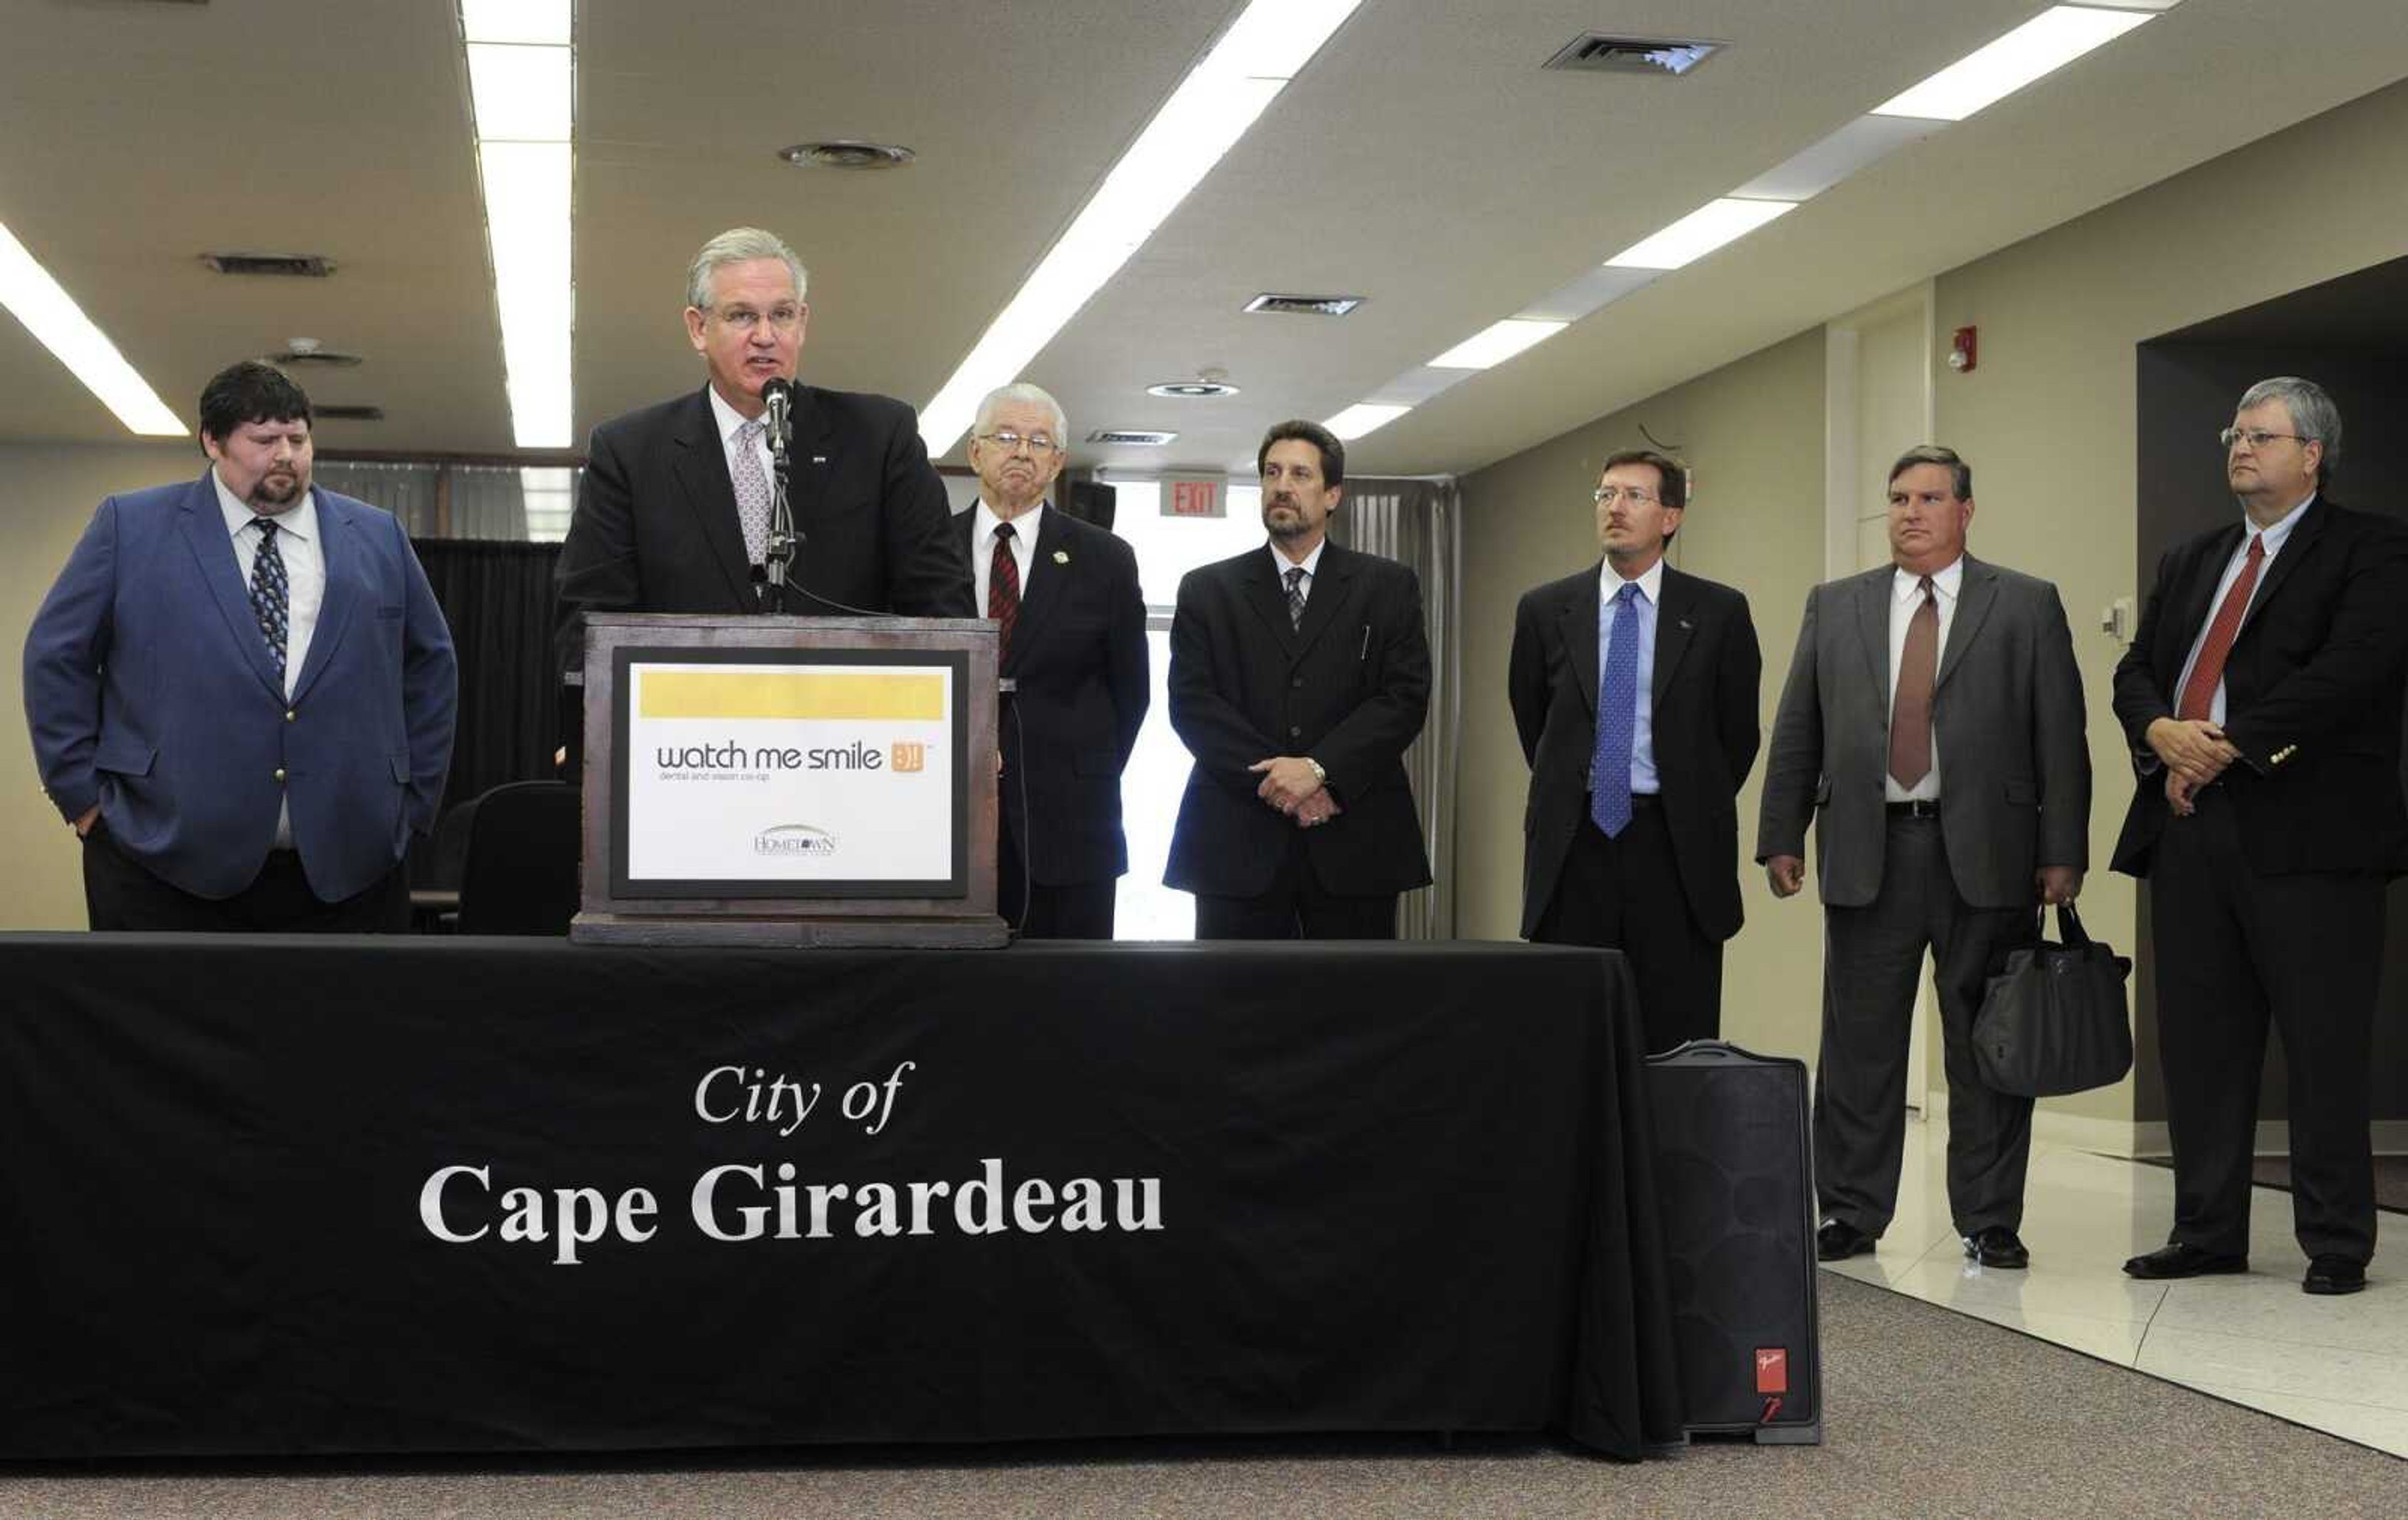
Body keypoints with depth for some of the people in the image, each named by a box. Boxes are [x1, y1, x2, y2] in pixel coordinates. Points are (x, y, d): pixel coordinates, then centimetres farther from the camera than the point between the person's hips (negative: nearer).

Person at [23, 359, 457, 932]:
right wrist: (84, 795, 1)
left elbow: (431, 663, 18)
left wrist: (413, 801, 12)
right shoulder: (131, 526, 4)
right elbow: (56, 656, 5)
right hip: (169, 868, -2)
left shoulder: (377, 537, 11)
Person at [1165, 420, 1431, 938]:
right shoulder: (1207, 589, 12)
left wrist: (1319, 768, -13)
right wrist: (1274, 781, -11)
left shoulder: (1388, 586, 11)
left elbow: (1407, 696, 0)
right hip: (1239, 841, 0)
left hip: (1355, 841, 0)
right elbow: (1190, 702, 1)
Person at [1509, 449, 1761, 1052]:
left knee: (1678, 1041, 0)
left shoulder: (1718, 612, 1)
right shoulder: (1545, 611, 6)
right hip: (1574, 845, 2)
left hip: (1677, 851, -1)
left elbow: (1738, 731, 9)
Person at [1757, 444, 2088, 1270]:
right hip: (1866, 852, 2)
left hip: (1985, 853, -2)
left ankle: (1989, 1221, 12)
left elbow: (2060, 735, 1)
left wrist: (2063, 853, -6)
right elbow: (1796, 732, 11)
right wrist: (1782, 837, 3)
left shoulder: (2027, 606, 6)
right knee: (1859, 1046, 5)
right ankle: (1852, 1213, 14)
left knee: (1985, 1046, 3)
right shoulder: (1834, 607, 13)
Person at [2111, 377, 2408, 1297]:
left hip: (2307, 834, -6)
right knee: (2200, 1046, 8)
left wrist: (2228, 745, -16)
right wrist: (2162, 733, -7)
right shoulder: (2188, 564, 21)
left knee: (2325, 1048, -2)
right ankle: (2207, 1232, 16)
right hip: (2192, 830, 6)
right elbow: (2135, 670, 15)